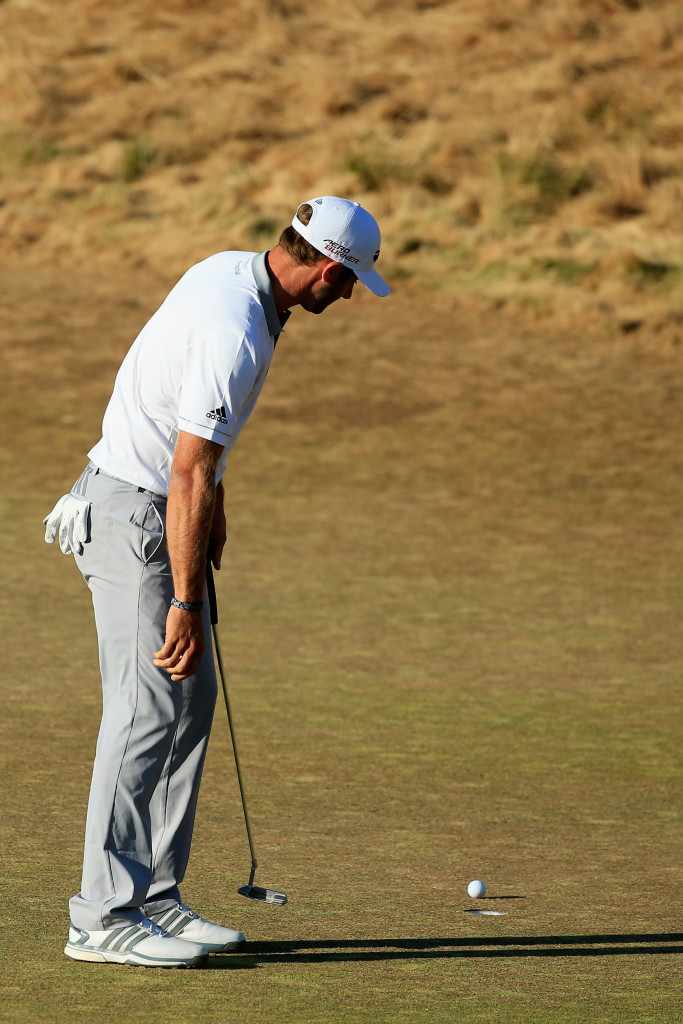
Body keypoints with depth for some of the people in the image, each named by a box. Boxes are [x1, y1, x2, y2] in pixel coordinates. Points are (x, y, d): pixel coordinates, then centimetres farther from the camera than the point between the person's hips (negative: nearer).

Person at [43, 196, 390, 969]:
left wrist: (210, 498, 26)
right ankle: (104, 915, -11)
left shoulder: (231, 271, 5)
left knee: (190, 699, 11)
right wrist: (185, 604, -22)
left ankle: (154, 897, 14)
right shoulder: (236, 336, -26)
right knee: (147, 709, -11)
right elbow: (189, 476, -25)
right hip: (133, 518, -10)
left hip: (160, 503, 10)